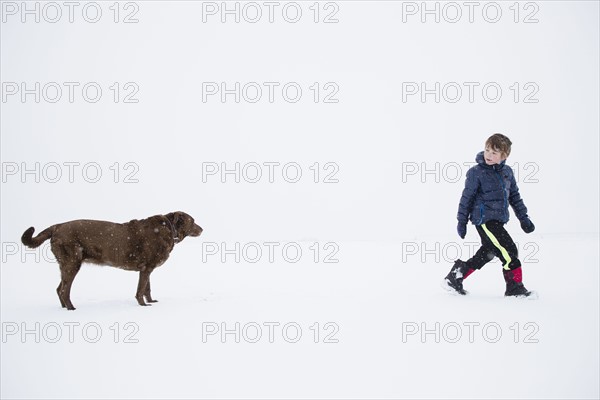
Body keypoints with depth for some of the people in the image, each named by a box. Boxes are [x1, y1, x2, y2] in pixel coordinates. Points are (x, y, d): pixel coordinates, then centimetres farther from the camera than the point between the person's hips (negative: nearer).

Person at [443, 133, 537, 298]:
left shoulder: (507, 172, 9)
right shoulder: (476, 172, -10)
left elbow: (515, 196, 18)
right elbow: (467, 197, -5)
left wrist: (523, 218, 16)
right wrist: (462, 221, -3)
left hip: (498, 221, 8)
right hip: (484, 220, -8)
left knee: (487, 253, 13)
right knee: (509, 251, -12)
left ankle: (456, 275, 24)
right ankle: (515, 287, 0)